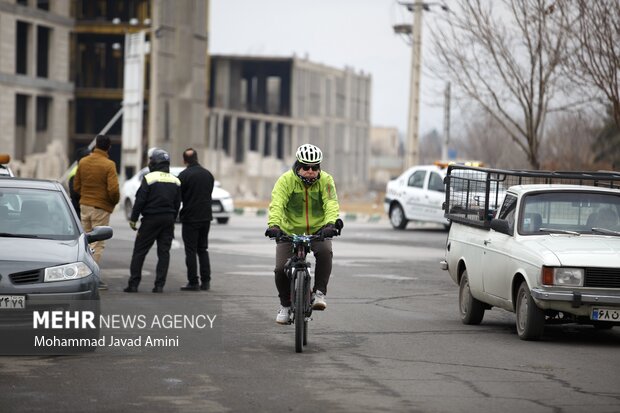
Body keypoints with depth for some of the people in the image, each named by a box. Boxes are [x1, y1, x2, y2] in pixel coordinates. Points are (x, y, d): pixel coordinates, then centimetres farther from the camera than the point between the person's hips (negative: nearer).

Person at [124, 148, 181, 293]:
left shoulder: (149, 178, -9)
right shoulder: (175, 181, 9)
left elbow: (140, 200, -11)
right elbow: (177, 204, 12)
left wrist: (133, 219, -5)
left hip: (151, 219, -5)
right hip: (168, 219, 5)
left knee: (139, 251, 2)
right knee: (164, 252, 6)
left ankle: (133, 284, -1)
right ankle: (159, 285, 0)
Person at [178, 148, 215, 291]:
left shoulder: (184, 175, -12)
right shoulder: (208, 174, 5)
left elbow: (178, 197, -8)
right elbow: (209, 194, 11)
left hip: (190, 217, -5)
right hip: (206, 217, 5)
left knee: (191, 250, 0)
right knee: (203, 249, 14)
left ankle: (193, 282, -3)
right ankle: (205, 281, 11)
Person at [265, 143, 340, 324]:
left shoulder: (325, 180, -10)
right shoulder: (286, 180, -14)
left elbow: (331, 204, -22)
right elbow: (276, 204, -26)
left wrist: (330, 224, -43)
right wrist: (274, 224, -45)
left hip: (317, 231, 0)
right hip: (289, 231, 0)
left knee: (325, 251, -32)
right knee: (281, 269, -12)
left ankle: (319, 292, -20)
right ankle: (285, 305, 13)